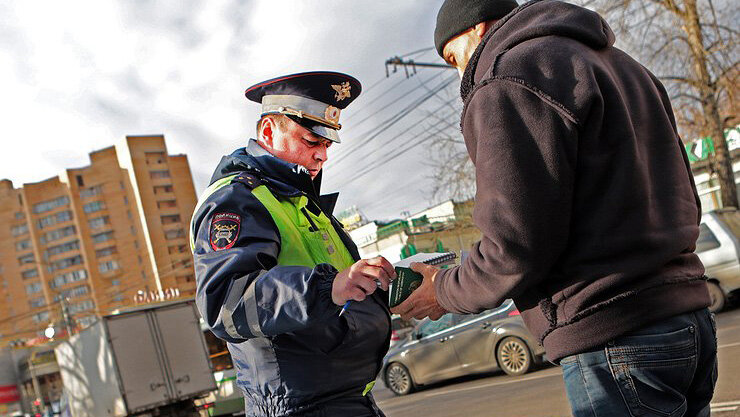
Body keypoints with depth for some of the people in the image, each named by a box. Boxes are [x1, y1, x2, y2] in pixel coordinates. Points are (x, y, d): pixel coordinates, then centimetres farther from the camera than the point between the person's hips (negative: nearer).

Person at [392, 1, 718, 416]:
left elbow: (517, 246, -16)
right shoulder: (618, 63, 20)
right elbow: (684, 201, 19)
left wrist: (445, 291, 1)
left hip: (613, 338, -9)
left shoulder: (507, 82, -10)